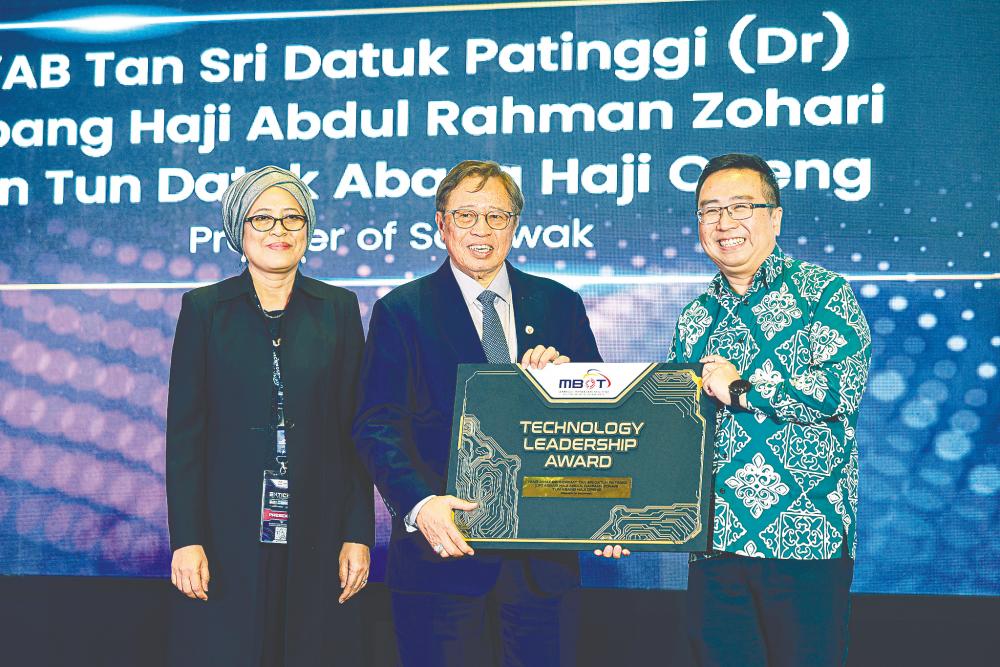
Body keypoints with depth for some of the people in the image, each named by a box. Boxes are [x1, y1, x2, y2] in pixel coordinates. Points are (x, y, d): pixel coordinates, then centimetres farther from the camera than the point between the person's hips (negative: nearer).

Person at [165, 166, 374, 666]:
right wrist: (186, 540, -6)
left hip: (315, 534, 1)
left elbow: (356, 430, 5)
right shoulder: (203, 308, 4)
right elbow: (183, 431, 1)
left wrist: (358, 535, 0)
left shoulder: (338, 308, 7)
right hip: (230, 534, -1)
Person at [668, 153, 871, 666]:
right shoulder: (695, 319, 14)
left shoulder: (822, 292, -1)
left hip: (805, 542, -4)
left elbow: (841, 388, -16)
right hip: (715, 543, 5)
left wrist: (739, 389, -12)